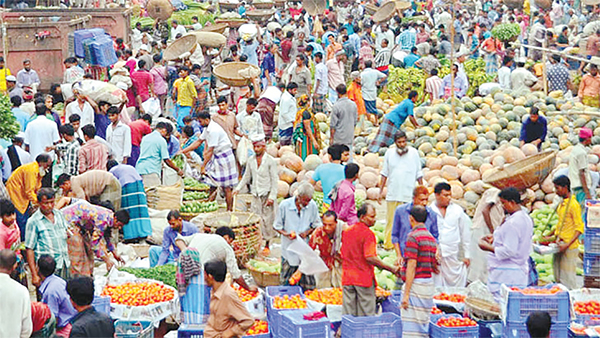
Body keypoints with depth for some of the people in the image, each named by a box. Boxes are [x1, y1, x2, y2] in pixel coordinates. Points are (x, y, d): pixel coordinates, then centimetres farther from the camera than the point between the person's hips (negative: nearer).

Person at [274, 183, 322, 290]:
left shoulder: (312, 206, -7)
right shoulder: (285, 205, -12)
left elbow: (316, 225, 7)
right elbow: (277, 226, -1)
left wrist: (307, 232, -12)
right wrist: (286, 234, -20)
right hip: (289, 249, -1)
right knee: (285, 282, 7)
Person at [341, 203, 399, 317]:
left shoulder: (346, 232, 10)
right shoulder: (368, 234, -12)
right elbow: (370, 257, -20)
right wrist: (391, 269, -15)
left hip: (347, 278, 6)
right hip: (364, 278, -6)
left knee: (347, 316, 8)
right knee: (366, 315, 1)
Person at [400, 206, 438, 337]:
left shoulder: (413, 236, -11)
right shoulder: (431, 237, 14)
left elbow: (411, 267, -16)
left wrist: (406, 294, -16)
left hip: (416, 283, -8)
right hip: (429, 284, 8)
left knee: (411, 327, -7)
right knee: (423, 325, 13)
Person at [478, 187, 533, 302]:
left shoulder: (512, 223, -20)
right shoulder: (526, 218, 11)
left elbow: (509, 251, -22)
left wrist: (488, 248, -12)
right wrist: (495, 238, 16)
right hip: (520, 270, 10)